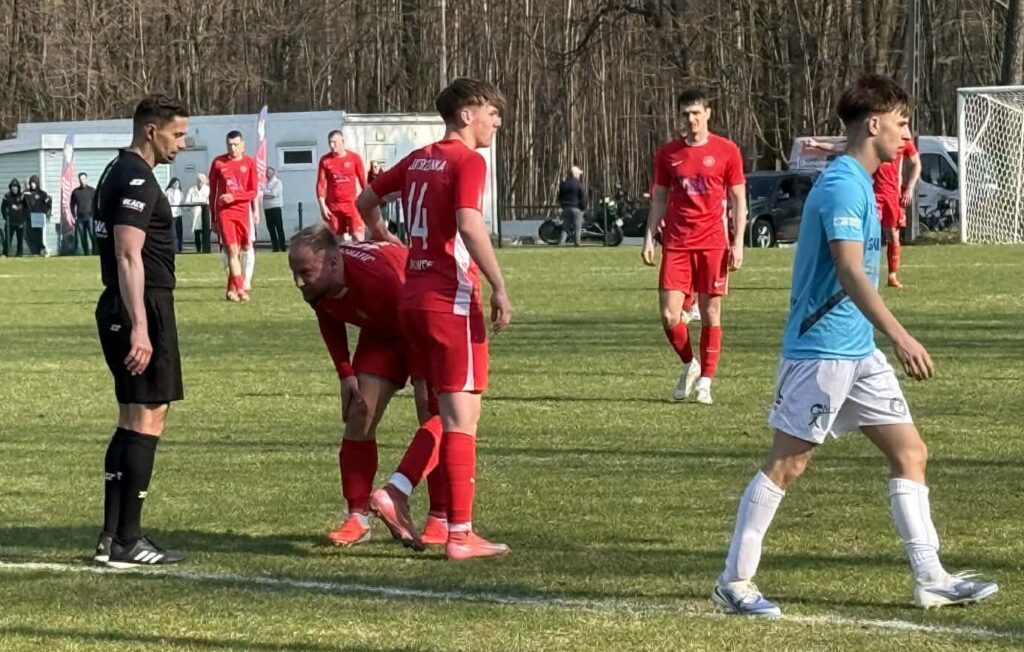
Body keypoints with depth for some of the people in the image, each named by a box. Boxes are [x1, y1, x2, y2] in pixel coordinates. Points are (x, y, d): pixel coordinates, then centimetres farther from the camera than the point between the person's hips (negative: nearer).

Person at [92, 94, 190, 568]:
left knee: (133, 422, 14)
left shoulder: (118, 173, 17)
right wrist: (140, 327, -27)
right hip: (142, 307, -11)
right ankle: (127, 542, -7)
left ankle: (112, 536, 15)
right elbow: (128, 255, -22)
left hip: (118, 310, 11)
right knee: (147, 420, -7)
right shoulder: (138, 181, -15)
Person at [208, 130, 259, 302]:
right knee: (232, 250, -11)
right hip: (224, 212, -2)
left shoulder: (249, 163, 3)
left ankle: (231, 290, 15)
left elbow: (253, 192, 2)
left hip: (242, 212, 2)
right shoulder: (218, 162, 2)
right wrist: (212, 217, 9)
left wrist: (234, 196, -14)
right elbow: (212, 191, 8)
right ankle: (240, 289, -15)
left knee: (239, 251, 5)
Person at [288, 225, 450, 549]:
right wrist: (346, 374, -3)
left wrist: (423, 385, -29)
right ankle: (357, 519, 4)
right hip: (382, 332, 7)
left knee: (434, 415, -20)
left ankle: (440, 519, -24)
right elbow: (329, 323, 4)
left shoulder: (376, 278, -42)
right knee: (359, 414, -1)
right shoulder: (319, 285, -19)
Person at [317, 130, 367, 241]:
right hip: (333, 205, 1)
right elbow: (321, 184, 3)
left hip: (352, 203, -1)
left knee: (358, 236, -12)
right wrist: (322, 205, -5)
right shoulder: (325, 160, 2)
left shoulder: (354, 158, 1)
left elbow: (363, 181, 6)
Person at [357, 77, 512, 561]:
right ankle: (460, 534, -6)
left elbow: (366, 200, 25)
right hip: (452, 299, -8)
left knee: (443, 413, 18)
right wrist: (499, 286, -21)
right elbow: (469, 225, -23)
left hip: (413, 295, 8)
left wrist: (382, 236, 43)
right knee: (462, 416, -5)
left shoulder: (419, 159, 13)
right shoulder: (468, 161, -10)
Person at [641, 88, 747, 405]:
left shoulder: (727, 151, 1)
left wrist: (738, 243, -4)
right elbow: (659, 200, 13)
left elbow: (738, 199, 4)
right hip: (676, 244, 2)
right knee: (669, 316, -5)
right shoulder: (668, 153, 8)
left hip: (713, 244, -2)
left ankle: (704, 382, 10)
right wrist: (649, 239, 4)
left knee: (710, 314, 0)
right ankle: (689, 365, 20)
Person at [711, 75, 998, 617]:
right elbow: (849, 272, -28)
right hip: (821, 349, -10)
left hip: (858, 352, 10)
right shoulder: (843, 185, -17)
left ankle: (931, 580, 7)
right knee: (786, 465, -3)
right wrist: (900, 337, -34)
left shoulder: (856, 182, 14)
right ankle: (734, 582, 4)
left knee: (910, 451, 6)